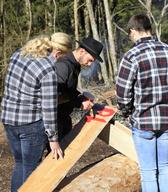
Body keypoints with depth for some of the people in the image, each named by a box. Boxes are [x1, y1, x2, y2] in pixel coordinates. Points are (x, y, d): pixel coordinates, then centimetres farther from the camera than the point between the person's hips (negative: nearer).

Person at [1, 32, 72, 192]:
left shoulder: (18, 54, 3)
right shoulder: (49, 71, -19)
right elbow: (49, 108, -19)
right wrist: (53, 139, -12)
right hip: (31, 124, -7)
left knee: (19, 164, 21)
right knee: (31, 168, 8)